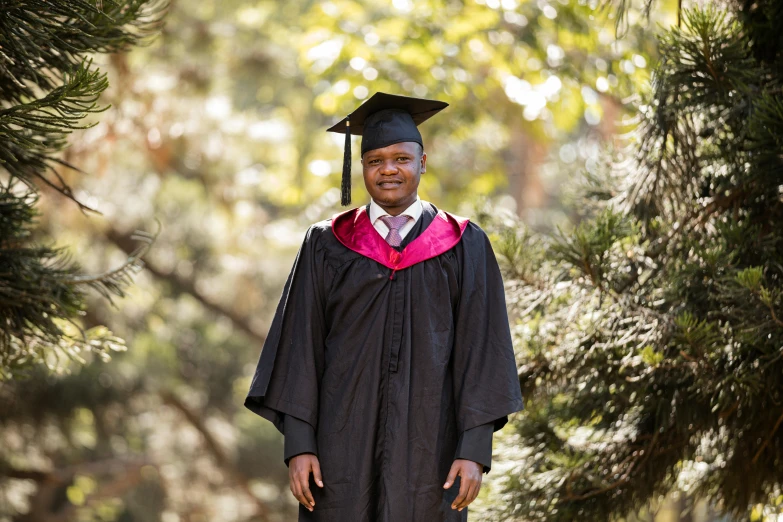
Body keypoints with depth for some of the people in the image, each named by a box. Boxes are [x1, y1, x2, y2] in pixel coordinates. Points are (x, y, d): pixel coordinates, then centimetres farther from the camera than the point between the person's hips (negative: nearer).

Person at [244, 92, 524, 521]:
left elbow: (481, 350, 0)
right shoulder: (326, 245, 7)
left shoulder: (465, 247, 5)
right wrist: (298, 443, -6)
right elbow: (300, 347, 4)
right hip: (343, 445, 1)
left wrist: (475, 449, -9)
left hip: (428, 446, -1)